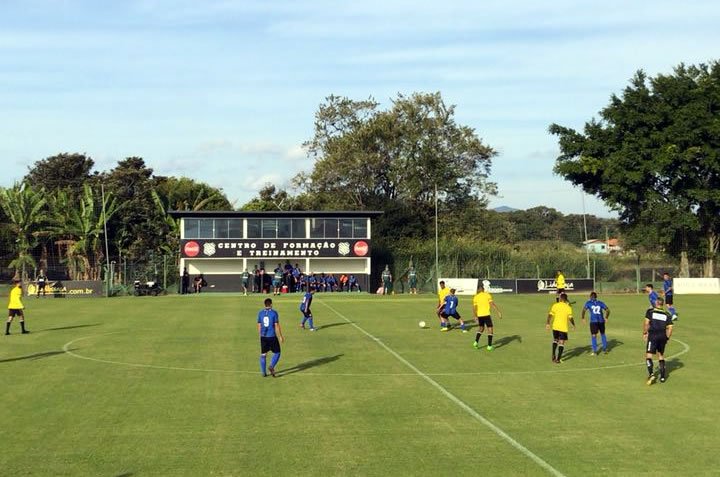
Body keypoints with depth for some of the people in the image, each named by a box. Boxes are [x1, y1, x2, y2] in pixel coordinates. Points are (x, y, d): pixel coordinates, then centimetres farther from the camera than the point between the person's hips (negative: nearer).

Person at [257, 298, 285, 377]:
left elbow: (259, 326, 8)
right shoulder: (274, 313, -8)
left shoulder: (260, 313, 4)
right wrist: (281, 337, -1)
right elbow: (277, 326, -9)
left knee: (263, 354, 11)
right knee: (277, 353, 10)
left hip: (263, 337, 4)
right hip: (272, 336, -4)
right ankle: (271, 367, -9)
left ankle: (263, 372, 13)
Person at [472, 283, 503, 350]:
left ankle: (476, 342, 10)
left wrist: (475, 317, 10)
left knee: (481, 329, 23)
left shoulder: (475, 297, 4)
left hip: (479, 315, 4)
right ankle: (489, 346, -2)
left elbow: (474, 308, 1)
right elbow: (492, 304, -13)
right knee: (490, 329, 4)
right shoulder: (487, 295, -4)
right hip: (486, 314, -4)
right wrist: (499, 312, -12)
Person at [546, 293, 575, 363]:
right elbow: (570, 318, -8)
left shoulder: (555, 305, 1)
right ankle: (558, 359, -6)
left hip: (555, 326, 2)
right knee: (561, 342, 1)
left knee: (555, 340, 21)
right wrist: (573, 325, 8)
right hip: (563, 327, -2)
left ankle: (553, 356, 13)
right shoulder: (568, 307, -2)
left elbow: (550, 315, -6)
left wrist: (548, 323, -1)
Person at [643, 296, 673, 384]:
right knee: (661, 355, 18)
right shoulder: (667, 314, 12)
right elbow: (670, 328, 6)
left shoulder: (650, 311, 3)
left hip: (653, 335, -4)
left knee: (648, 355, -3)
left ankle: (651, 374, -22)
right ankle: (662, 376, 19)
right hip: (663, 336, 4)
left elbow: (646, 323, -6)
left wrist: (644, 333, 4)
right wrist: (667, 338, 16)